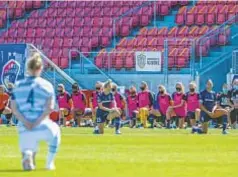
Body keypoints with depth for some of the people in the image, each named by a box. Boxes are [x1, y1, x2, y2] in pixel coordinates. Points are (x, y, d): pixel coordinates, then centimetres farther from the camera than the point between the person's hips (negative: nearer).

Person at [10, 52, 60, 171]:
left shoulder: (18, 85, 9)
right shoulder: (47, 85, 2)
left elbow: (14, 108, -1)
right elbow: (50, 108, -10)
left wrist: (25, 122, -9)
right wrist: (37, 122, -12)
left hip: (24, 129, 1)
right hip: (43, 127, -1)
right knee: (55, 130, 36)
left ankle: (27, 155, -29)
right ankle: (49, 163, 25)